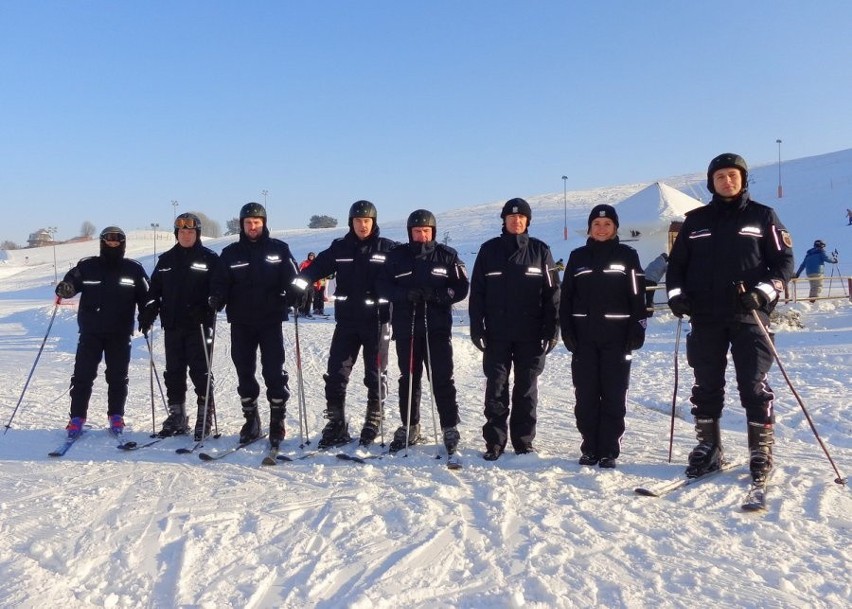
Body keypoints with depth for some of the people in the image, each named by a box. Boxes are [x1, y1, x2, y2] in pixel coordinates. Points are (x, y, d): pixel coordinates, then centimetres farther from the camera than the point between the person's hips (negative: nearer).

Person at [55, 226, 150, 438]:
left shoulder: (134, 269, 3)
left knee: (117, 377, 6)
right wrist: (64, 289, -20)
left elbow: (145, 297, 8)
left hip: (120, 334, 1)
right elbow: (69, 284, 2)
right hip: (90, 332, 0)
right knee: (83, 375, -1)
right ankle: (77, 417, 8)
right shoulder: (87, 266, 1)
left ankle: (116, 416, 18)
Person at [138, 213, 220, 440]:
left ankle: (205, 418, 3)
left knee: (200, 371, -4)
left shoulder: (209, 259, 1)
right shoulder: (166, 260, 15)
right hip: (173, 326, 5)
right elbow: (154, 289, 16)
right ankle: (177, 417, 18)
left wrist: (208, 310, -22)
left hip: (199, 326, -5)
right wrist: (148, 313, 3)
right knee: (173, 372, 9)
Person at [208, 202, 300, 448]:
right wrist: (217, 299, -16)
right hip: (241, 323, 2)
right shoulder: (231, 253, 8)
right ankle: (251, 420, 22)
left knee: (274, 372, -4)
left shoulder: (279, 249, 3)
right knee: (244, 373, 8)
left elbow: (293, 279, 3)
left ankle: (277, 422, 8)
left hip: (271, 321, -2)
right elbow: (220, 283, 4)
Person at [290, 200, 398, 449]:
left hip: (376, 320, -2)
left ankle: (373, 423, 22)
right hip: (346, 320, 2)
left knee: (375, 374, 8)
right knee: (336, 373, 0)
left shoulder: (387, 248, 0)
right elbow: (317, 267, 0)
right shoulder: (339, 248, 6)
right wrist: (299, 284, -18)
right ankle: (336, 424, 10)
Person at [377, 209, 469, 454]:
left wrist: (437, 294, -16)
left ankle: (450, 428, 7)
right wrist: (406, 294, -17)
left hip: (438, 327, -2)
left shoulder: (447, 255, 3)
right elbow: (383, 286, 1)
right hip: (405, 328, 2)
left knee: (443, 379, -1)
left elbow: (461, 287, 1)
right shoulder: (397, 256, 5)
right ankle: (409, 427, 21)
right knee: (409, 378, 10)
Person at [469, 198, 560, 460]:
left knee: (526, 389, 7)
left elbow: (552, 292, 2)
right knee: (496, 389, 4)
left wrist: (552, 329, -4)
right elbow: (477, 291, 4)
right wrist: (477, 327, -3)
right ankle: (494, 442, 12)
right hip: (496, 333, 0)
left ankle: (524, 441, 17)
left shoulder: (540, 250, 4)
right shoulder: (489, 250, 5)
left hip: (530, 334, 0)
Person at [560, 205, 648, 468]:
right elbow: (566, 297, 9)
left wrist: (637, 331, -6)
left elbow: (638, 295, 1)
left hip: (616, 336, -2)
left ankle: (609, 451, 7)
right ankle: (590, 449, 13)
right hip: (584, 336, 2)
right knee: (586, 394, 3)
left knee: (613, 395, -1)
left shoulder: (627, 255, 5)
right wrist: (567, 332, 1)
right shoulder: (578, 257, 11)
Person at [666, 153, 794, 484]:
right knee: (706, 386, 7)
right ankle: (708, 449, 18)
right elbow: (676, 262, 17)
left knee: (753, 385, -3)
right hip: (706, 318, 3)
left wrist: (765, 291, -14)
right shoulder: (696, 220, 13)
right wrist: (676, 292, 0)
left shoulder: (763, 216, 6)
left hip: (749, 316, -3)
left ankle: (761, 452, 7)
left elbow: (784, 260, 3)